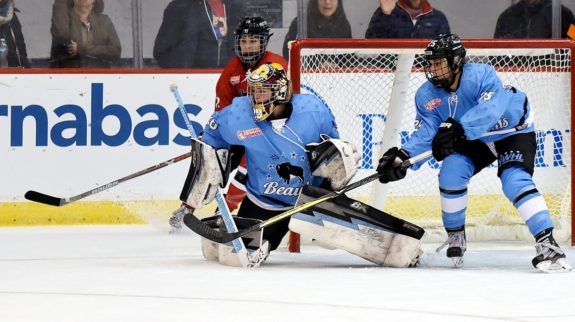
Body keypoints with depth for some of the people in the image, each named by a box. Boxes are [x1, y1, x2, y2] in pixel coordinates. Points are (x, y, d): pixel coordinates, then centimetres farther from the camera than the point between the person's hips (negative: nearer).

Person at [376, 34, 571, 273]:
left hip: (515, 131, -5)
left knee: (515, 181, -27)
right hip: (476, 140, 5)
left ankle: (547, 243, -30)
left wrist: (458, 129, -60)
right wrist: (403, 156, -39)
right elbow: (426, 134, -20)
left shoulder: (481, 75, -32)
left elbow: (491, 109, -47)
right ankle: (455, 236, 1)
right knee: (452, 171, -19)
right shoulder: (427, 95, -14)